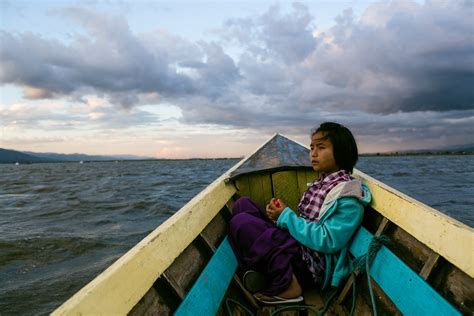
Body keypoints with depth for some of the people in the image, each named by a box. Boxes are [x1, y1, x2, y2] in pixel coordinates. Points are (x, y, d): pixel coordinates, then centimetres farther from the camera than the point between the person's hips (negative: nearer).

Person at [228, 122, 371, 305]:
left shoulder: (348, 194, -14)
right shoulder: (320, 183, 13)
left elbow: (327, 241, -21)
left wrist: (286, 216, -14)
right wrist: (280, 214, -4)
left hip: (313, 266, -9)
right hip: (299, 246, 9)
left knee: (240, 222, -21)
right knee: (242, 204, 0)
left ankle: (286, 287, -11)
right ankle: (257, 271, -11)